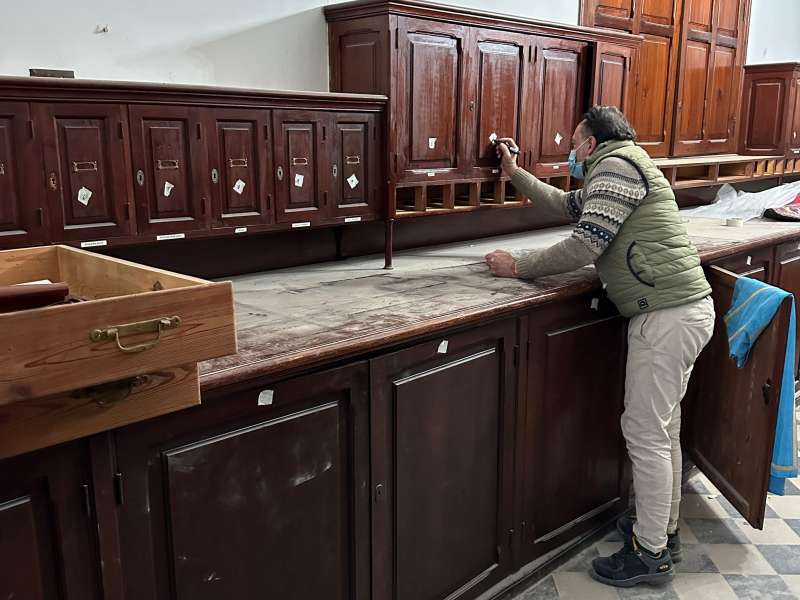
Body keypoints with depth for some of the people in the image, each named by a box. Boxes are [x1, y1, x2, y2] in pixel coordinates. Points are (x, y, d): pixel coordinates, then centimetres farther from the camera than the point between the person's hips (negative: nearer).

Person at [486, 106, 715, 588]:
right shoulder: (619, 170, 23)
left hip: (668, 316, -11)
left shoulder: (616, 166, -10)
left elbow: (584, 246, -18)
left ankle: (651, 553, 9)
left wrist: (518, 266, -8)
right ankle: (664, 529, 31)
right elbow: (567, 205, 34)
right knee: (663, 427, 18)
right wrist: (515, 172, 34)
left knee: (646, 432, -3)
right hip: (688, 310, 11)